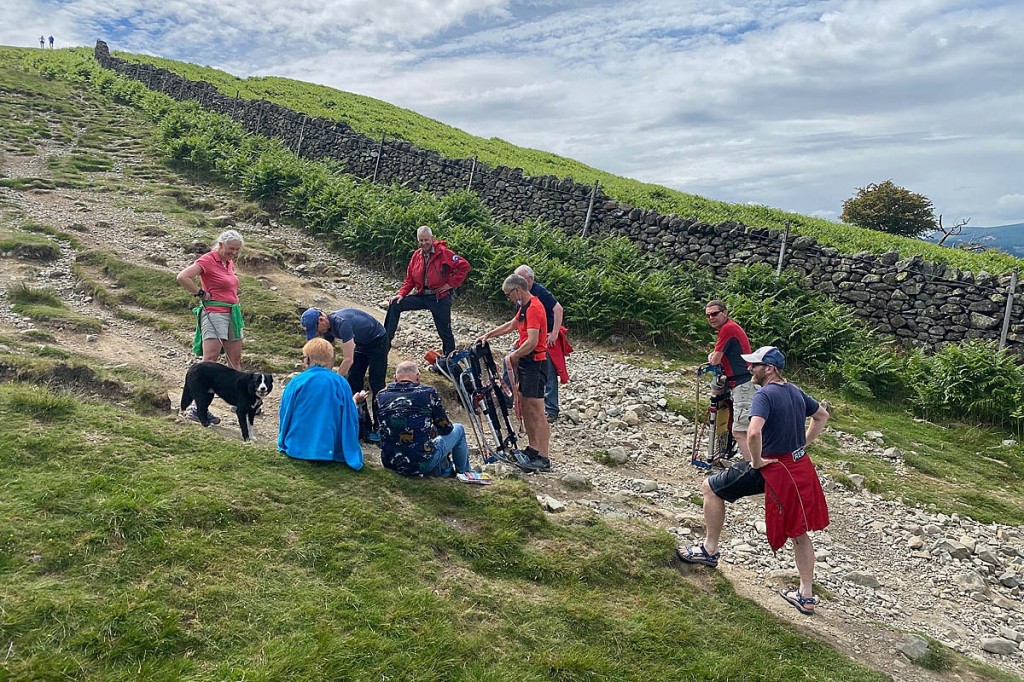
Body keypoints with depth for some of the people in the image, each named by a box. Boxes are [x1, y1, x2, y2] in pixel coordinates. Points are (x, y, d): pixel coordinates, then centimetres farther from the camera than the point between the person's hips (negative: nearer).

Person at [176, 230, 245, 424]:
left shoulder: (229, 262, 14)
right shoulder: (207, 260, -11)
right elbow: (182, 277, -24)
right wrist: (201, 293, -14)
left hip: (232, 314, 9)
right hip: (214, 313, -9)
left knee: (235, 360, 15)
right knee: (210, 361, -13)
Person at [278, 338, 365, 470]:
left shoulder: (296, 382, -7)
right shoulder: (341, 383, -8)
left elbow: (284, 416, 3)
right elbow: (349, 419, -1)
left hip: (297, 448, 2)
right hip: (329, 451, -2)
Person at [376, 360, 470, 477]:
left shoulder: (381, 395, 4)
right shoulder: (428, 392, -5)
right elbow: (446, 428, 5)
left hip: (390, 463, 4)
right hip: (422, 464, -4)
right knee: (458, 429, 22)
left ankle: (447, 471, 34)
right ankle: (464, 473, 39)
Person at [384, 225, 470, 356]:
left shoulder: (443, 253, -12)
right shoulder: (416, 255, 5)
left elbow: (464, 266, -15)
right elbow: (409, 279, 9)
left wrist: (451, 283, -13)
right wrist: (401, 294, -5)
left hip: (440, 298, -5)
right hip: (421, 295, 5)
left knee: (445, 332, 3)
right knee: (395, 305, -7)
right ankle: (386, 339, -1)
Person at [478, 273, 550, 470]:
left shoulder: (533, 308, -18)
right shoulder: (525, 307, 15)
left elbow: (532, 342, -26)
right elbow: (511, 325, 31)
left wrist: (514, 356, -12)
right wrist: (487, 335, 26)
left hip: (535, 363, -11)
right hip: (526, 363, 11)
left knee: (536, 412, -9)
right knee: (523, 406, 15)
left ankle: (543, 458, -7)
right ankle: (533, 449, 23)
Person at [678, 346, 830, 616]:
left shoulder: (765, 394, -18)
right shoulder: (795, 392, 8)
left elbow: (753, 432, -34)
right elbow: (822, 416, 24)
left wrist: (757, 460, -18)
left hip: (771, 468, -8)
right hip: (800, 467, 8)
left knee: (710, 487, 8)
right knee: (798, 531, 18)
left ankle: (710, 549, 16)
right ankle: (806, 595, 26)